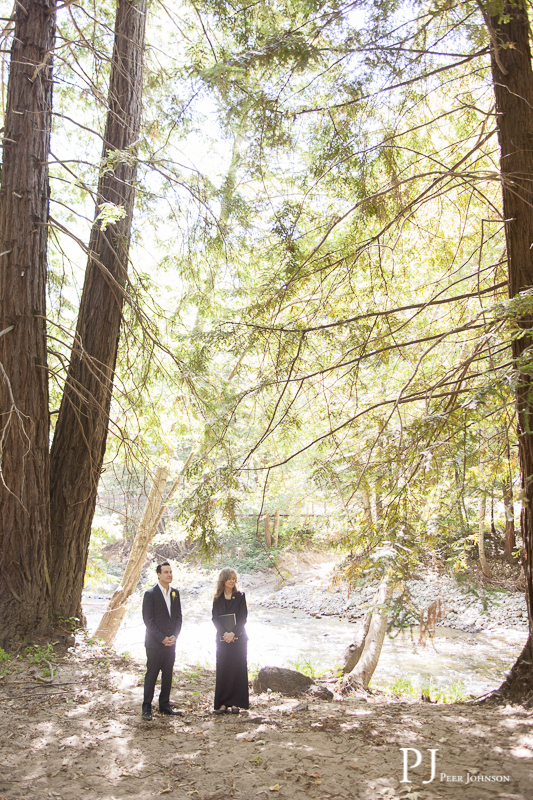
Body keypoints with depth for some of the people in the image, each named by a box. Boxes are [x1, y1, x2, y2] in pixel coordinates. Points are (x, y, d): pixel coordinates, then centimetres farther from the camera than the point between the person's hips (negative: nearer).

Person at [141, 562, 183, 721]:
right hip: (155, 643, -5)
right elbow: (148, 620, -11)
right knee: (151, 676, 1)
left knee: (168, 675, 12)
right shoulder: (150, 594, -9)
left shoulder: (175, 593, 8)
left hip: (170, 642, 5)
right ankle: (146, 708, 11)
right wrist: (162, 638, -14)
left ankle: (165, 705, 23)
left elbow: (178, 616, 11)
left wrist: (174, 636, -3)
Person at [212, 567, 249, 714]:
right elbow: (215, 618, 2)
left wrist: (233, 633, -14)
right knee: (222, 670, 1)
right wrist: (224, 634, -12)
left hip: (238, 638, -1)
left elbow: (243, 617, -3)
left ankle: (236, 703, 3)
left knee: (237, 668, -2)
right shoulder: (218, 598, 7)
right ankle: (223, 703, 6)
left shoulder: (240, 596, 2)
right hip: (222, 638, 2)